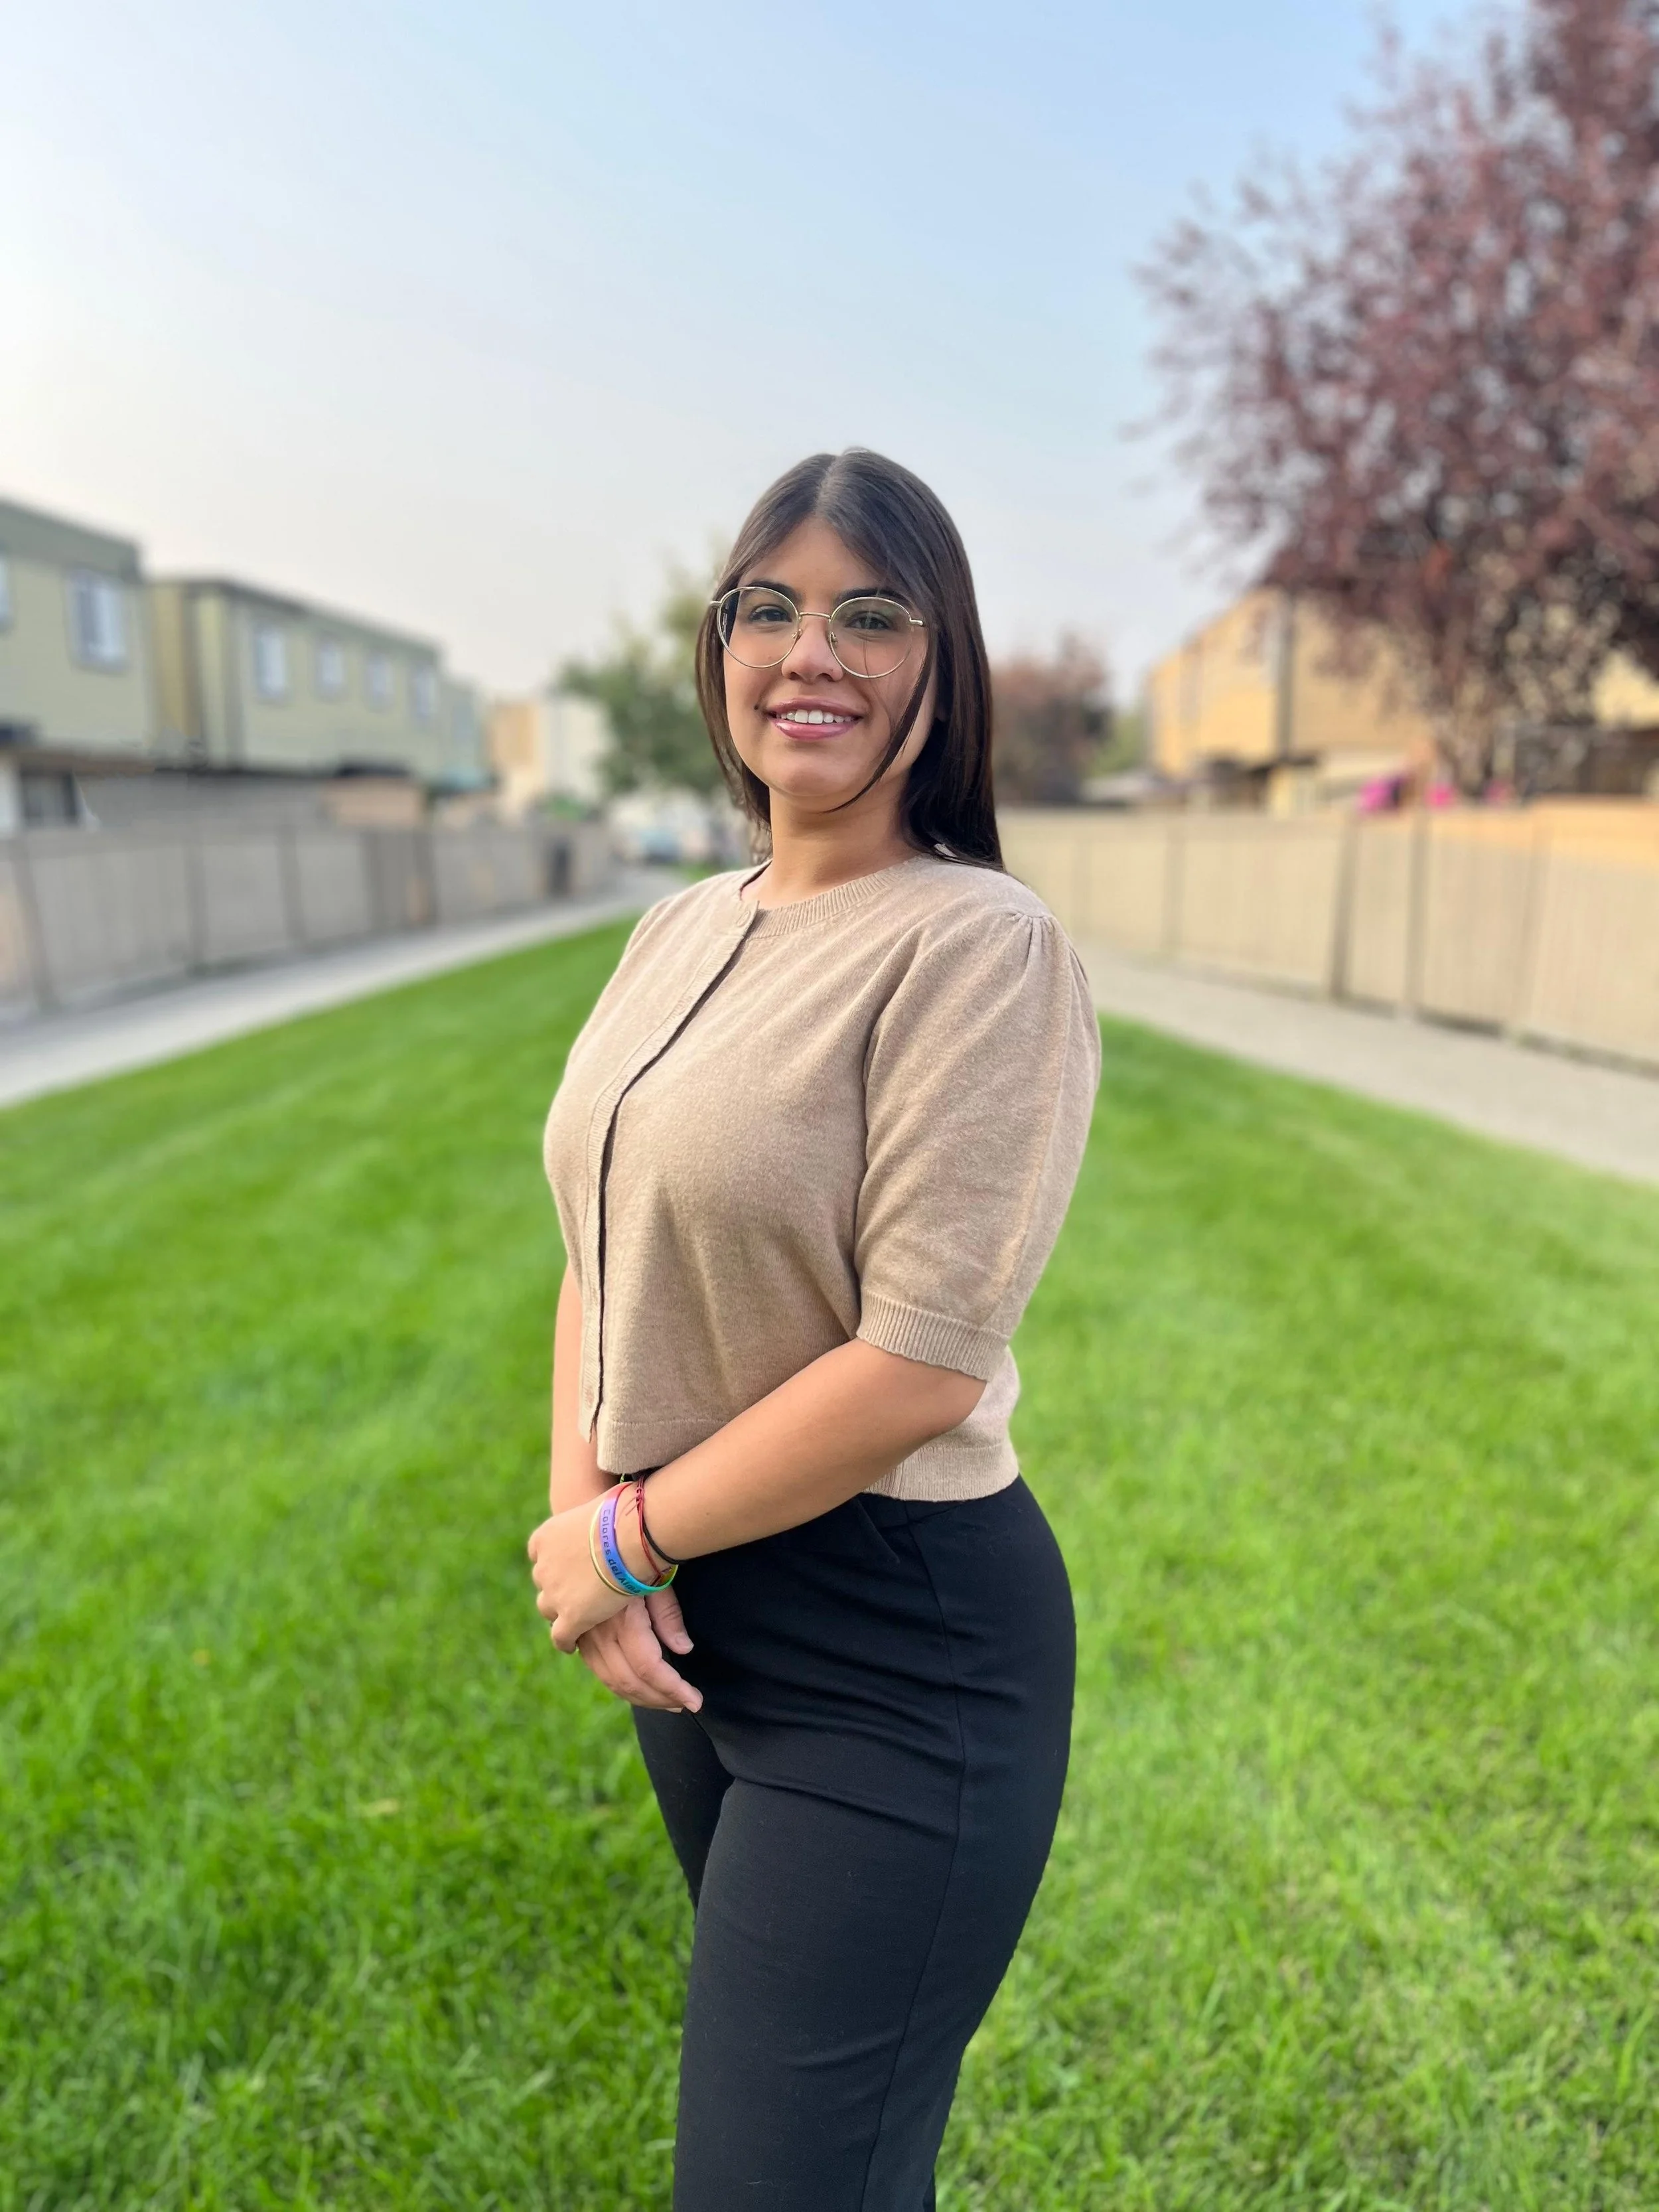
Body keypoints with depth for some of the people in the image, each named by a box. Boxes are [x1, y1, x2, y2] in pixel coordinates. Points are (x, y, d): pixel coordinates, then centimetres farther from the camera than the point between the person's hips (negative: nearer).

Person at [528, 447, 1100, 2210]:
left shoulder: (978, 946, -18)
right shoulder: (679, 932, 5)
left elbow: (918, 1366, -23)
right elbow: (603, 1255, 8)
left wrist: (629, 1536, -12)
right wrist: (583, 1512, -6)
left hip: (891, 1656, -7)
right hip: (685, 1616, 7)